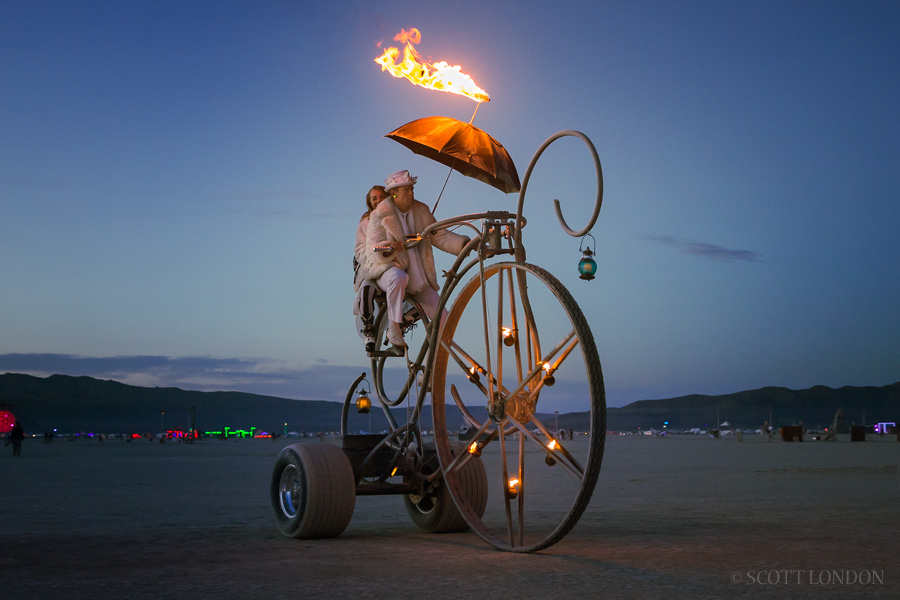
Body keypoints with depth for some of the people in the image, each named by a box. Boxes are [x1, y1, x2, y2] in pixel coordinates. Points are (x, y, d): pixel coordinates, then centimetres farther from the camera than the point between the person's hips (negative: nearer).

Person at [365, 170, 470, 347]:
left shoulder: (421, 211, 8)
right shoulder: (380, 215, -7)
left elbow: (440, 236, 6)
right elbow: (372, 251, -14)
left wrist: (465, 244, -11)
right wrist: (389, 248, -36)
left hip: (418, 278, 5)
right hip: (387, 271, -4)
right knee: (399, 277, -42)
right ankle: (393, 328, -28)